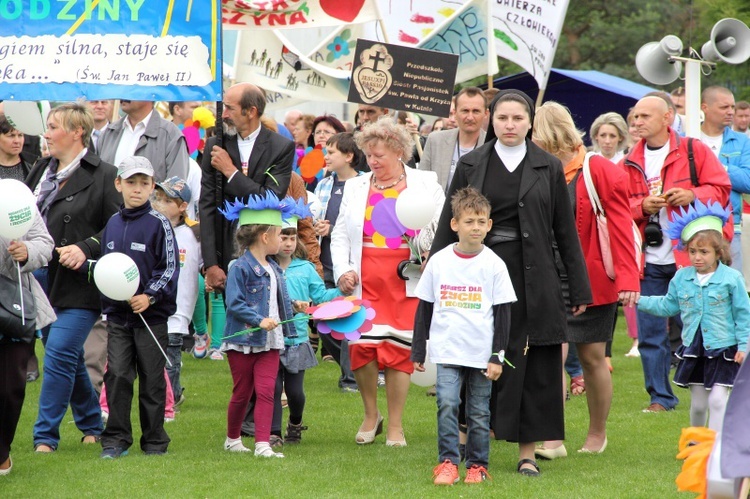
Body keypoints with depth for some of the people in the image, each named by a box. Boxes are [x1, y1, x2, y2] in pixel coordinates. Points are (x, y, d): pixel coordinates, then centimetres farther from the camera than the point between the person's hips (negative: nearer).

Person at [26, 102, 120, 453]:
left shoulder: (103, 176, -9)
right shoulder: (41, 170, 13)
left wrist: (86, 248, -19)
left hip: (76, 283, -7)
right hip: (40, 277, 7)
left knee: (59, 356, -10)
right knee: (68, 358, 16)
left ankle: (46, 435, -5)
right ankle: (91, 425, 30)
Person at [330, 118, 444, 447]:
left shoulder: (426, 184, 7)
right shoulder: (355, 187, 15)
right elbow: (340, 234, 16)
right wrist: (342, 271, 2)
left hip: (406, 282, -2)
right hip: (365, 281, 2)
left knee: (398, 350, -2)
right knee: (361, 346, -9)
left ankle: (395, 425, 10)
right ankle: (370, 415, 14)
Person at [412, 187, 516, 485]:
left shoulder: (494, 265, -1)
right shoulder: (439, 262, 2)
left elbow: (503, 313, 2)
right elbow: (424, 309, 10)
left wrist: (497, 356, -3)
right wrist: (418, 351, 9)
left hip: (482, 353, 0)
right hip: (447, 349, 0)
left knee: (479, 413, 6)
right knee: (447, 403, -14)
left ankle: (477, 465, 17)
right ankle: (447, 463, -8)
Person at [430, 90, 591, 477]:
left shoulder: (548, 168, 5)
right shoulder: (470, 165, 6)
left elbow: (566, 231, 6)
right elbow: (449, 224, 7)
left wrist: (580, 289, 4)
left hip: (533, 278, 0)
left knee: (533, 365, 1)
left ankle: (527, 453, 9)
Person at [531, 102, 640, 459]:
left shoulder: (600, 172, -7)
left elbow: (620, 227, -8)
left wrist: (628, 278, -14)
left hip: (592, 279, -3)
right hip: (550, 279, 3)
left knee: (592, 358, 7)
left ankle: (597, 435, 23)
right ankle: (552, 439, -10)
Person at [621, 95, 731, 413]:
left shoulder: (694, 152, 2)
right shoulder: (629, 164, 11)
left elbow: (721, 189, 0)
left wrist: (692, 196, -17)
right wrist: (642, 206, -12)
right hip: (649, 262, 3)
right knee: (650, 332, 3)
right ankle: (660, 396, 11)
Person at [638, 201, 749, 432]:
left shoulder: (731, 279, -9)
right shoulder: (681, 278, 3)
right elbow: (667, 305, 14)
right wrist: (640, 301, 7)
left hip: (723, 351, -4)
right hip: (693, 350, 4)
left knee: (717, 400, -10)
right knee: (697, 403, 12)